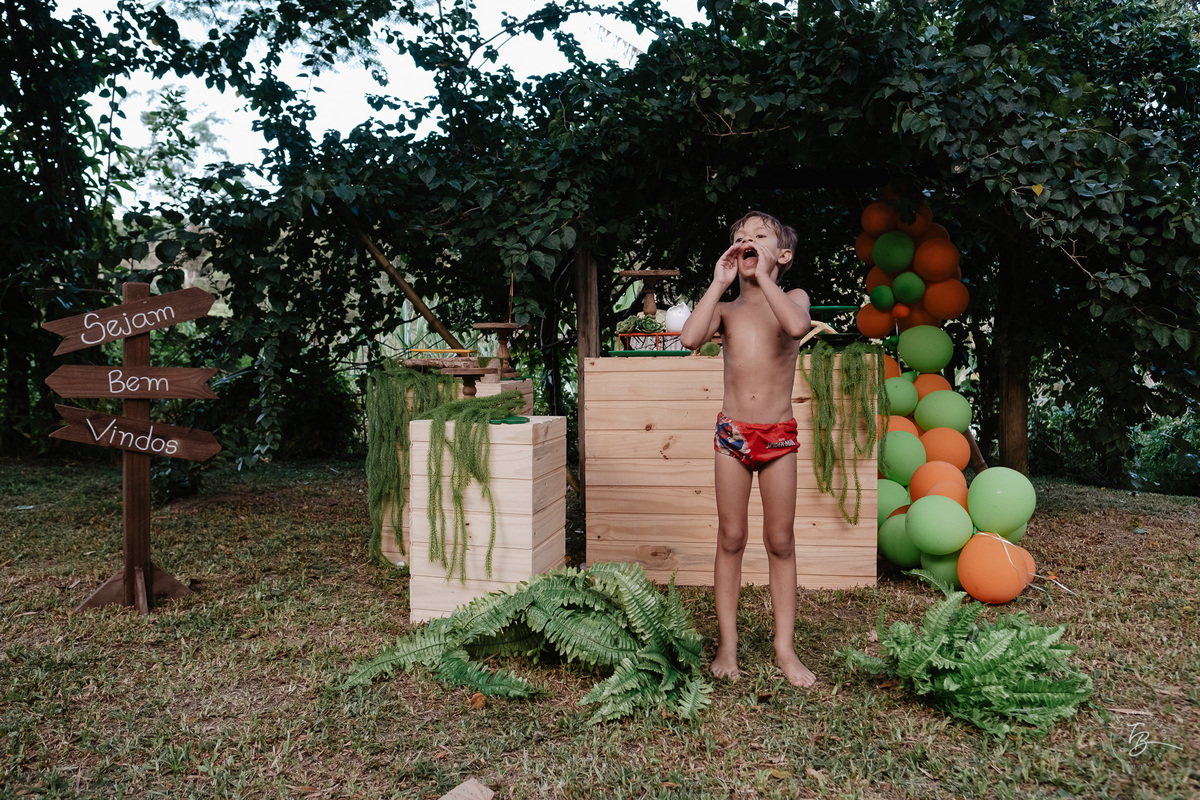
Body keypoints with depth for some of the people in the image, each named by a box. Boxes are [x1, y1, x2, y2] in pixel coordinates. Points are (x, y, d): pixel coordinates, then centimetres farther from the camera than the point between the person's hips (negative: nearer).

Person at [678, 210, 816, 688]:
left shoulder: (793, 298, 3)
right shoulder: (726, 309, 6)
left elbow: (798, 326, -23)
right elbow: (689, 339, -16)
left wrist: (763, 276, -17)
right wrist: (719, 282, -11)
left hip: (780, 434, -1)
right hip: (732, 433, 1)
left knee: (781, 542, 6)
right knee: (730, 540, 6)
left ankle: (785, 649, 17)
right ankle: (727, 646, 17)